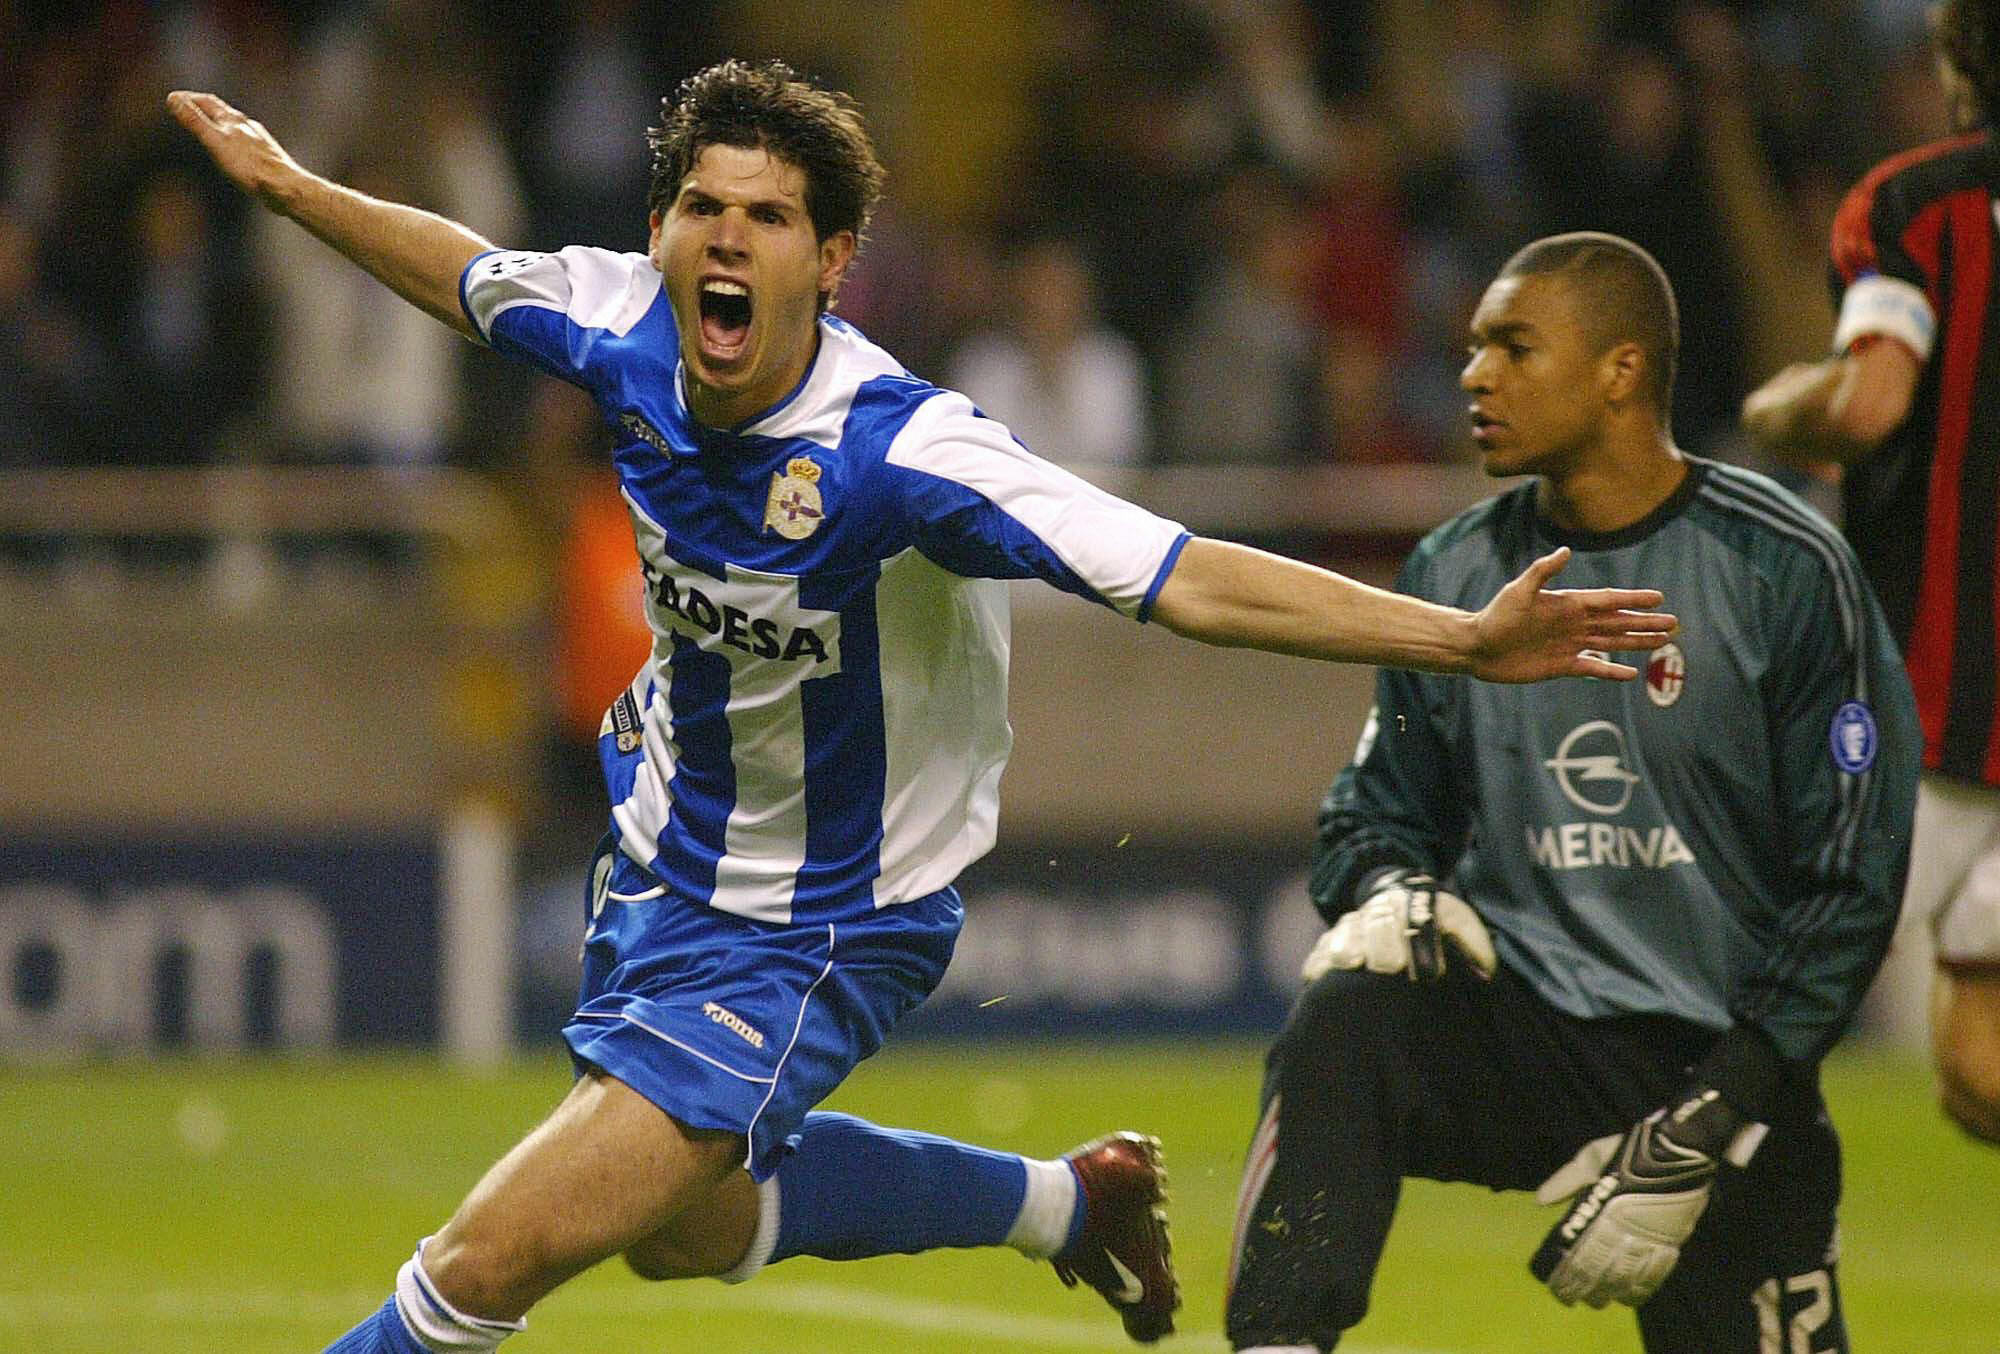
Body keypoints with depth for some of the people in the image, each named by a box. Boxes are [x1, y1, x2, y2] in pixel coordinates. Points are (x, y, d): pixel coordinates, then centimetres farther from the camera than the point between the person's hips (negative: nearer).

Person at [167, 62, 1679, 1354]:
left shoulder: (900, 450, -32)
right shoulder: (627, 330, -15)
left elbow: (1189, 580, -35)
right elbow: (471, 271, 10)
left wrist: (1469, 638, -44)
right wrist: (286, 181, 19)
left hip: (811, 941, -7)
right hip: (664, 869, 7)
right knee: (678, 1230, 28)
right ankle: (1059, 1199, 45)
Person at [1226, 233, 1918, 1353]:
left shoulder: (1785, 570, -5)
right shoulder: (1455, 573, 8)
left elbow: (1851, 882, -6)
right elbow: (1376, 811, 19)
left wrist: (1701, 1133, -13)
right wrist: (1392, 892, -8)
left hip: (1720, 1062, -2)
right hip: (1515, 1027, 2)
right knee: (1344, 1019, -28)